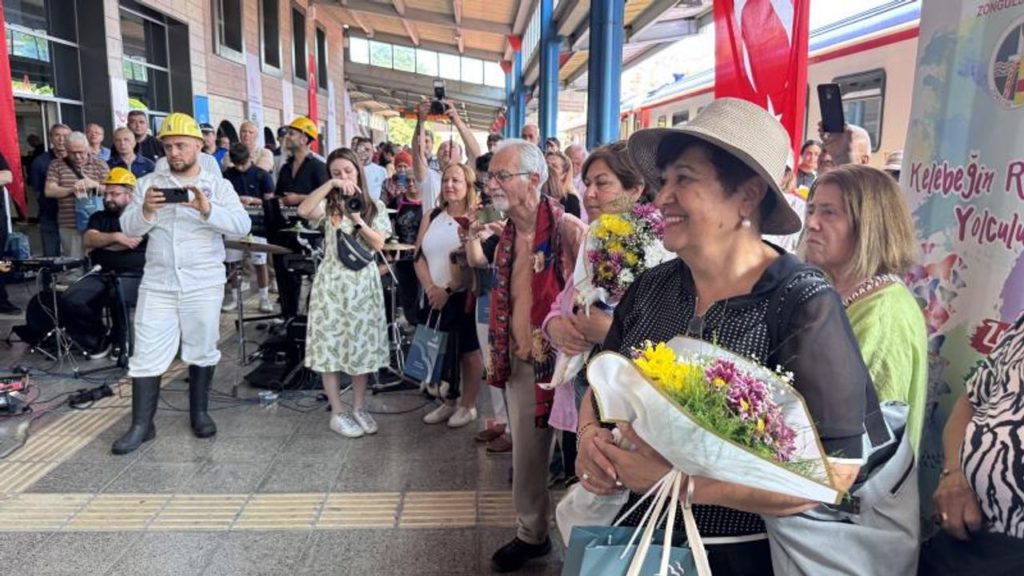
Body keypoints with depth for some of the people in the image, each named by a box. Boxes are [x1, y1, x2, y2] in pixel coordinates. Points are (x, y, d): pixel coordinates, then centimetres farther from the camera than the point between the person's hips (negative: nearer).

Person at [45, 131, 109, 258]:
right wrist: (71, 189, -13)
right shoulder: (57, 166, 10)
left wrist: (96, 185, -17)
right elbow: (49, 191, 2)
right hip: (69, 226, 1)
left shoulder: (100, 165, 8)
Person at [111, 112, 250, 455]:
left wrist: (208, 209, -26)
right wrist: (145, 210, -17)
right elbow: (128, 228, 3)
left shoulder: (218, 185, 2)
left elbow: (242, 226, -11)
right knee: (147, 355, 3)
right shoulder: (149, 183, 8)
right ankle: (141, 425, 13)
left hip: (204, 285, -1)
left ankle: (199, 412, 27)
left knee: (202, 350, 10)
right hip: (157, 284, 2)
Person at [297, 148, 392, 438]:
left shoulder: (375, 206, 7)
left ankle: (359, 408, 20)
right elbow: (303, 210, -20)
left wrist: (359, 221, -16)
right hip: (333, 280, -1)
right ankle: (337, 412, 11)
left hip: (364, 281, 2)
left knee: (363, 344, 7)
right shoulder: (328, 204, 2)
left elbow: (379, 244, -2)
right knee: (331, 344, 1)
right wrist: (330, 184, -21)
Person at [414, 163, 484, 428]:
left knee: (468, 351, 4)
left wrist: (448, 290, -17)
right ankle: (449, 401, 28)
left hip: (463, 296, -5)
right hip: (434, 296, 5)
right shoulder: (431, 216, 9)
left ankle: (468, 405, 18)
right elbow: (419, 255, 5)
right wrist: (430, 287, -10)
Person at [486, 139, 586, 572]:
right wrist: (500, 353, 13)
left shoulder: (569, 231, -18)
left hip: (561, 360, -7)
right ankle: (531, 533, 36)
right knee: (525, 452, 17)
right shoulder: (508, 234, 5)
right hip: (519, 362, 7)